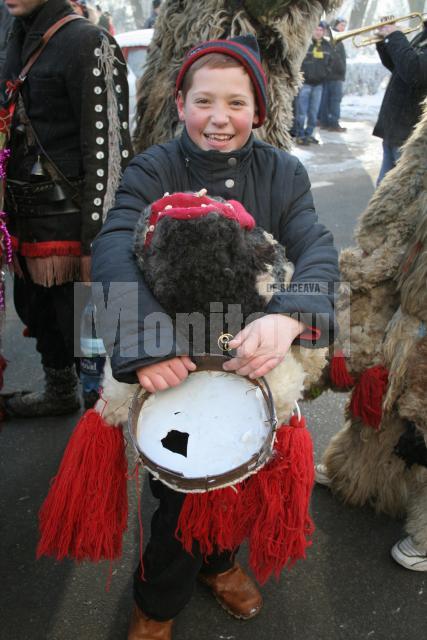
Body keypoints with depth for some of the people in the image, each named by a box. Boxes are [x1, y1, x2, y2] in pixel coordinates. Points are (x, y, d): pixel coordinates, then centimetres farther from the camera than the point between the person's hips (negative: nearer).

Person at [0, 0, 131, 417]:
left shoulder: (88, 44, -13)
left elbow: (107, 151, -18)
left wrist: (95, 243, -19)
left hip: (68, 221, -8)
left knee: (80, 322, 3)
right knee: (37, 312, 20)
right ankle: (59, 393, 42)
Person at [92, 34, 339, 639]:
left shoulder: (283, 173, -4)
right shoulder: (153, 169, -12)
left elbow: (318, 252, -19)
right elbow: (113, 249, -28)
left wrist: (288, 318, -41)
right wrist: (146, 341, -46)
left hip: (257, 362, 3)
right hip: (173, 366, -2)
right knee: (183, 491, 7)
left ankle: (217, 559, 53)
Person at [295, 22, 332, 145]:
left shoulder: (327, 46, 9)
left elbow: (329, 62, 20)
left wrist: (324, 74, 9)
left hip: (318, 84, 6)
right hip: (305, 82, -6)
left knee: (314, 112, 10)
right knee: (301, 111, -4)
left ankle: (309, 134, 20)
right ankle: (300, 135, 3)